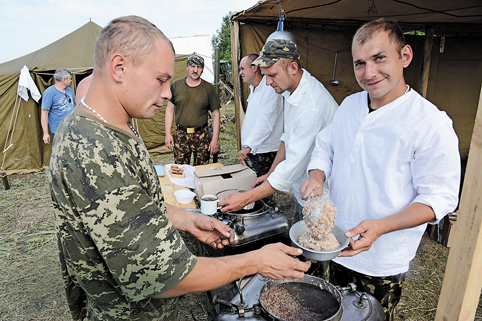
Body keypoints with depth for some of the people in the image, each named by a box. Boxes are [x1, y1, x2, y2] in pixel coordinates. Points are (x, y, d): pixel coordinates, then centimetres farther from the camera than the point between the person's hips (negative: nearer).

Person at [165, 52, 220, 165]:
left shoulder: (209, 88, 1)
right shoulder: (176, 85, 5)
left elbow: (215, 114, 3)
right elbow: (170, 110, 11)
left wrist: (215, 139, -2)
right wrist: (168, 133, 5)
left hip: (202, 135, -1)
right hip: (180, 134, 1)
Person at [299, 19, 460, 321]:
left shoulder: (432, 123, -21)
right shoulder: (350, 105, -1)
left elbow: (439, 197, -19)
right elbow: (325, 146, 10)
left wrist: (380, 227, -32)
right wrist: (317, 175, -12)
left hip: (382, 264, -5)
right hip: (337, 248, 6)